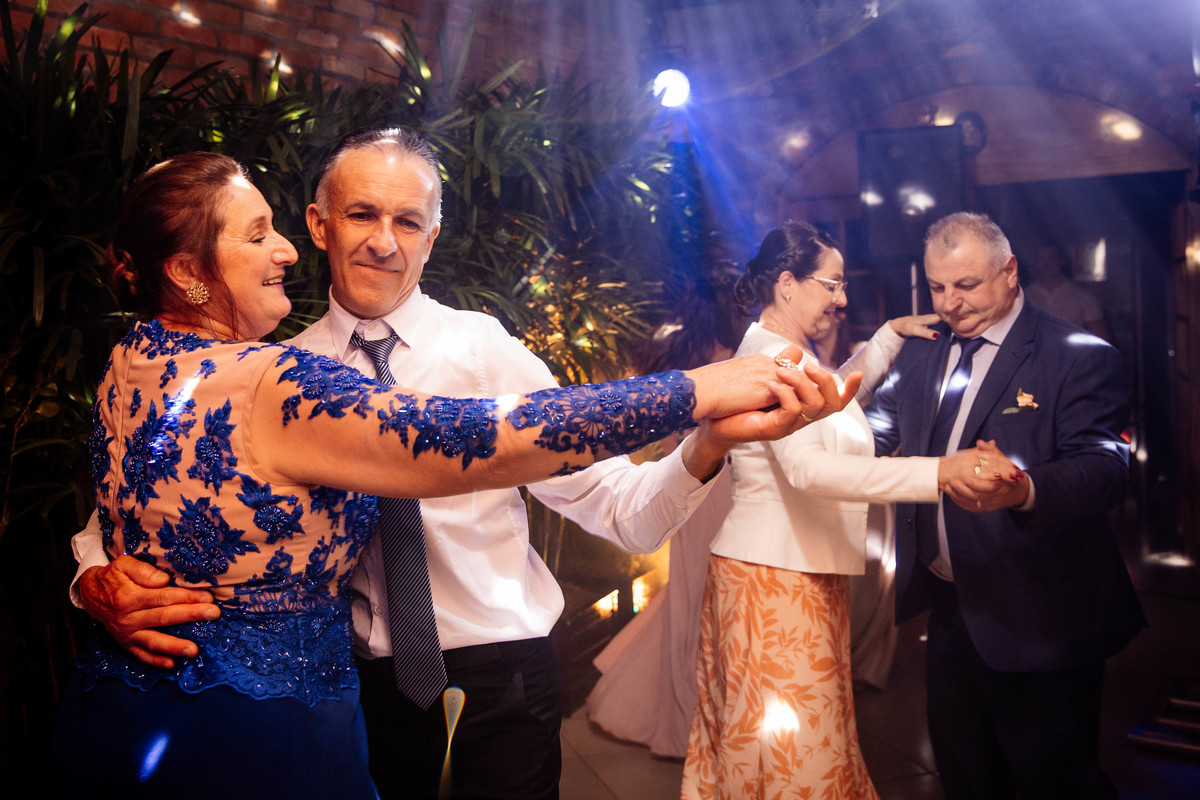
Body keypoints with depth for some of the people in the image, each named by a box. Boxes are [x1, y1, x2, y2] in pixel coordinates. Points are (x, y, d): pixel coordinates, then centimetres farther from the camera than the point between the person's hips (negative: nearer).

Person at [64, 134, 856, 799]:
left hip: (496, 684, -1)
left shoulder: (482, 347, -9)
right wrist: (106, 583, -25)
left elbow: (624, 508, -13)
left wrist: (706, 444, -32)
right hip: (356, 687, 2)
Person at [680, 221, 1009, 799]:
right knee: (796, 752, 0)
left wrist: (891, 334, 22)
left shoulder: (790, 356, 13)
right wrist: (939, 471, -41)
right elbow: (809, 468, -35)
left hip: (802, 572, 10)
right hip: (775, 578, -10)